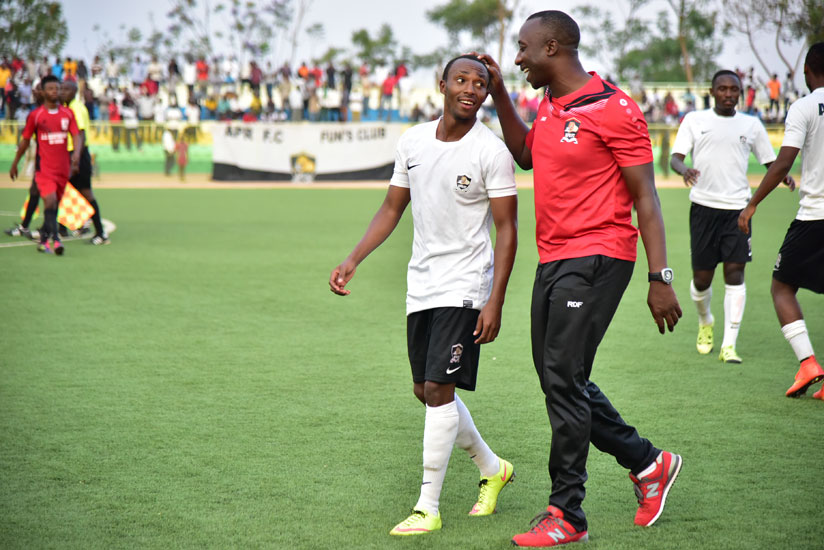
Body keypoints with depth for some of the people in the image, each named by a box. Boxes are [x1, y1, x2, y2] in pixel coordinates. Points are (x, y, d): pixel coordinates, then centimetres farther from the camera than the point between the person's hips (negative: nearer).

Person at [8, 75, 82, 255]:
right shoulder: (36, 115, -1)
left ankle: (44, 239, 23)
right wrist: (15, 163, 14)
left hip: (63, 168, 4)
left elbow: (76, 135, 0)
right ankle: (55, 239, -24)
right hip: (44, 167, -4)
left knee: (55, 205, 10)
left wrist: (76, 154, -20)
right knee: (50, 200, -20)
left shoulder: (68, 113, 6)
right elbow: (25, 140, 8)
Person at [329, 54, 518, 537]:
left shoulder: (492, 152, -11)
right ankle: (492, 469, 34)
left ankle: (428, 507, -4)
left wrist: (495, 303, -17)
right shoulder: (413, 142, 6)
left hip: (465, 288, -7)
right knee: (427, 390, 13)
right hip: (421, 284, 7)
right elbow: (392, 210, 15)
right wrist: (353, 261, 4)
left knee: (439, 389, -12)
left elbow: (507, 230, -11)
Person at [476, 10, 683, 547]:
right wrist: (500, 93, 21)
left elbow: (645, 198, -12)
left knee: (563, 379, -11)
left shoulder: (613, 109, -12)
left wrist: (660, 277, -16)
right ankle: (648, 463, 27)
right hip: (553, 259, 9)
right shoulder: (550, 106, 13)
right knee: (560, 380, 11)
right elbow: (526, 154, 33)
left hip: (596, 258, -9)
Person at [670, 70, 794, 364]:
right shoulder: (695, 120, 6)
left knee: (735, 272, -10)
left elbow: (770, 161, 16)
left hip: (737, 207, 1)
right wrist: (685, 170, -24)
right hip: (704, 206, 0)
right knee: (702, 276, 2)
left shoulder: (751, 124, 10)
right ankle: (705, 322, 35)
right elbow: (676, 157, -1)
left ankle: (729, 345, -7)